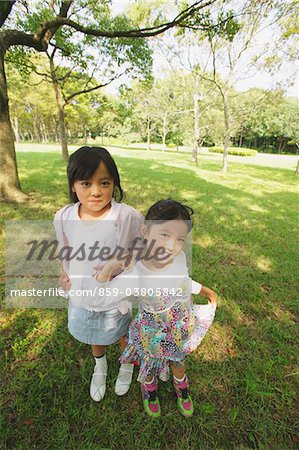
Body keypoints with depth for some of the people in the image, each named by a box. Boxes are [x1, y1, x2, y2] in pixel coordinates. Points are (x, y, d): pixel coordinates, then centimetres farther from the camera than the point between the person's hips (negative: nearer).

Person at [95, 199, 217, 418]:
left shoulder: (180, 258, -24)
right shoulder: (133, 276, -35)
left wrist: (206, 291, 14)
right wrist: (108, 268, -42)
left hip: (181, 332, 3)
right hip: (153, 337, -3)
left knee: (179, 367, 33)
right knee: (150, 369, 30)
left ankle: (182, 389, 70)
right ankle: (149, 391, 67)